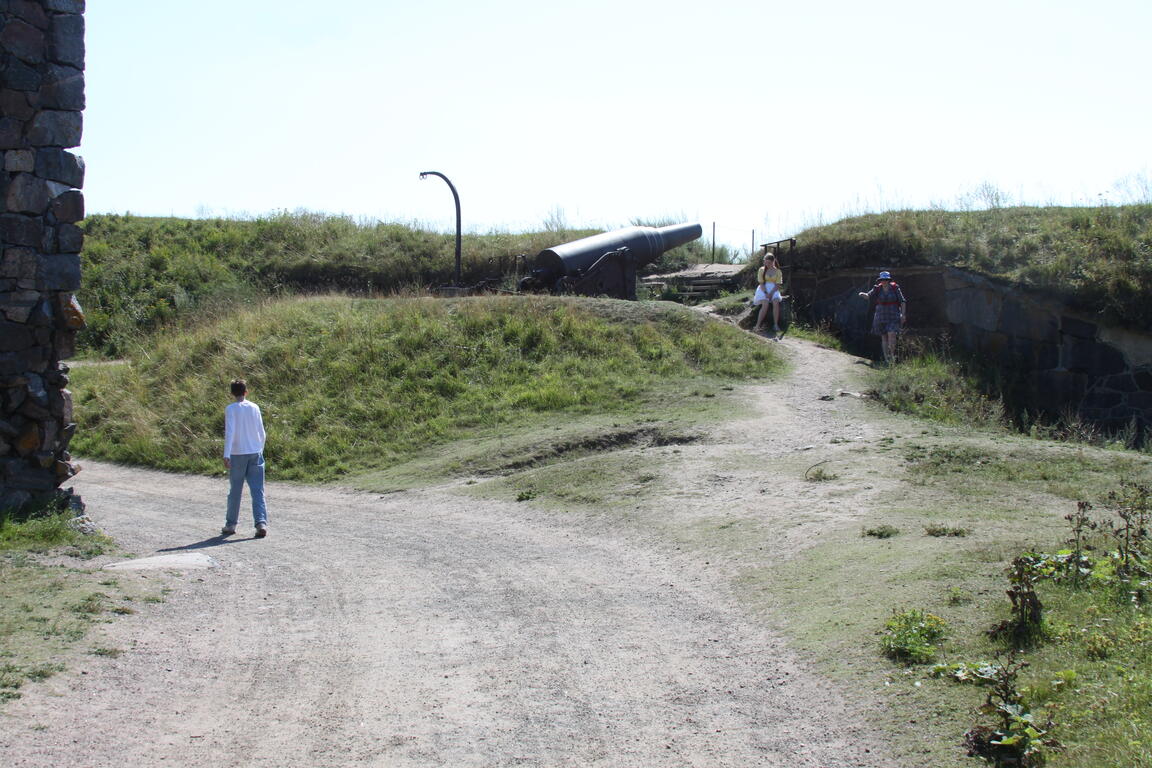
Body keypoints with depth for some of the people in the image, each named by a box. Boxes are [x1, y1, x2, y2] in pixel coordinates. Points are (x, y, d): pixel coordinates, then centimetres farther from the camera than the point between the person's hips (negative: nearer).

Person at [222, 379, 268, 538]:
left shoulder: (231, 409, -5)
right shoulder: (254, 408, 6)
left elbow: (229, 433, -14)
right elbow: (261, 432, 9)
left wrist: (226, 455, -19)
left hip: (237, 454, -2)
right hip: (255, 453, 2)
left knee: (235, 491, 9)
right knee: (258, 491, -2)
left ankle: (230, 525, 17)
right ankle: (261, 523, -14)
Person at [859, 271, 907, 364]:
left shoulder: (895, 288, -4)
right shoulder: (877, 289, 1)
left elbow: (902, 301, 0)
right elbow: (869, 296, -4)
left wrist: (903, 314, -6)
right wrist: (863, 294, -27)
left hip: (893, 316, -2)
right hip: (881, 316, 2)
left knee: (891, 334, -18)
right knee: (884, 337, 4)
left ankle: (892, 355, -3)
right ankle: (886, 358, 11)